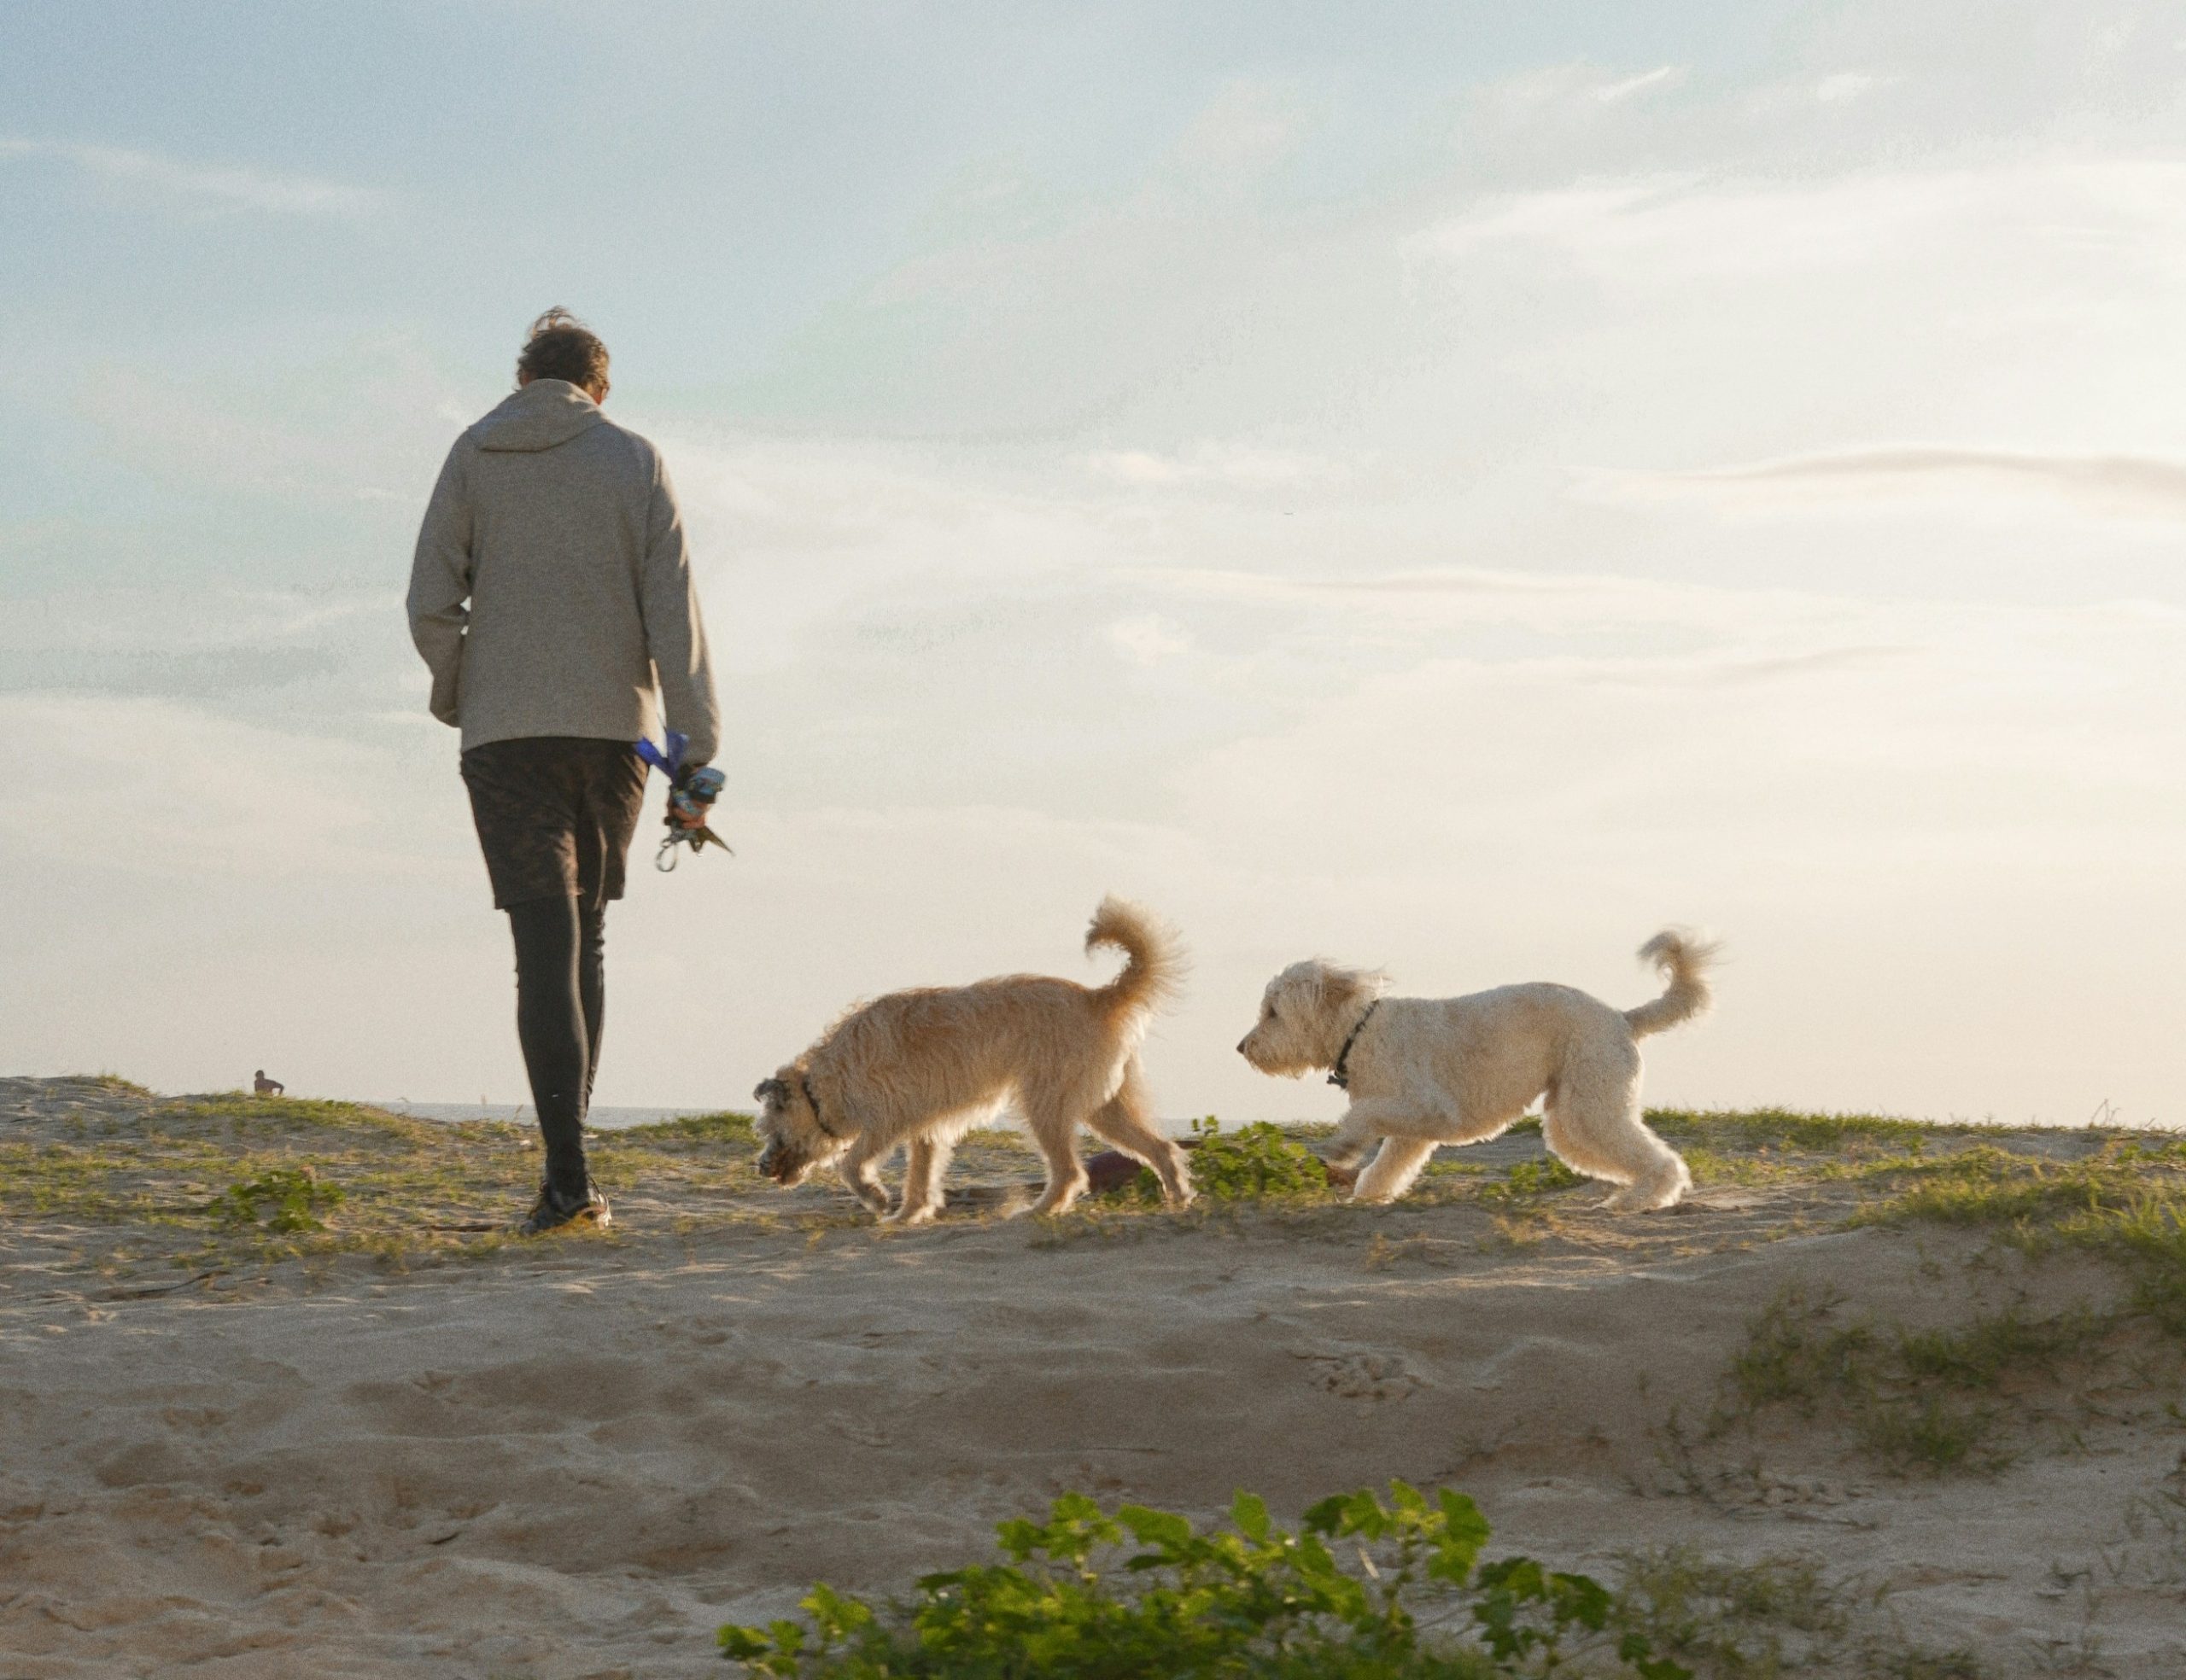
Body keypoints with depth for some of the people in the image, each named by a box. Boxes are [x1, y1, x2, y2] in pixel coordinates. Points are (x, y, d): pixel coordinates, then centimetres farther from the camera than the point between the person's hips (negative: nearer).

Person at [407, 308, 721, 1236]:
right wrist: (698, 753, -5)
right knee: (584, 936, 16)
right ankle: (565, 1150, 16)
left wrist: (455, 695, 18)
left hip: (507, 732, -1)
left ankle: (569, 1175, -17)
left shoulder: (475, 457, 4)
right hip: (615, 730, 1)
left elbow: (431, 606, -1)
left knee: (547, 948, -6)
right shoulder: (636, 463, 3)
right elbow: (674, 616, -4)